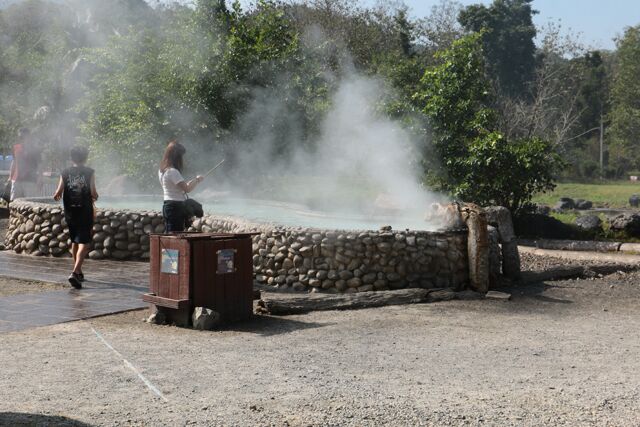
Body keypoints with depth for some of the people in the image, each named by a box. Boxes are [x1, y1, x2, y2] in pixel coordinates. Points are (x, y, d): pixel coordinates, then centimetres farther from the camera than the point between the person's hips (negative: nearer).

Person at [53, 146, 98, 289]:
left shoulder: (65, 173, 2)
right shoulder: (89, 172, -4)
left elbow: (58, 193, -5)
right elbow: (93, 192, -13)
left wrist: (57, 195, 19)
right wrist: (95, 197, 10)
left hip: (70, 212, 4)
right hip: (85, 212, -4)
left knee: (74, 242, 20)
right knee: (84, 243, -5)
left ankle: (78, 272, 30)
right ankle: (75, 272, -23)